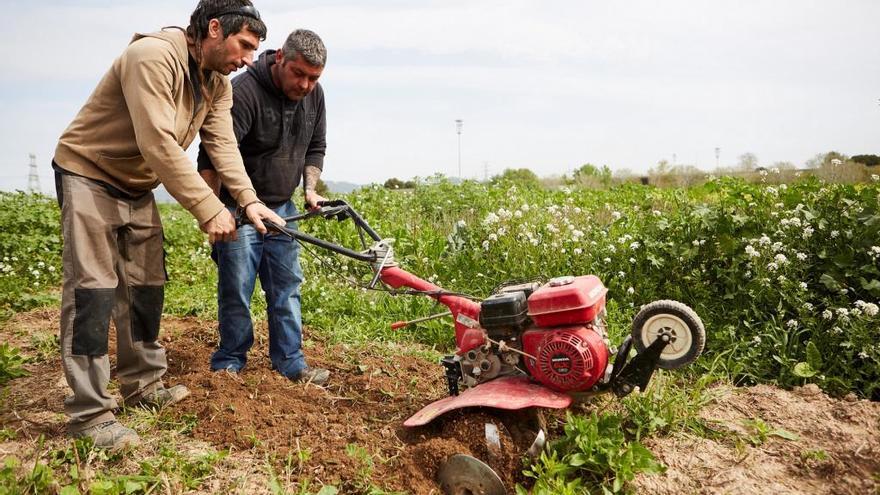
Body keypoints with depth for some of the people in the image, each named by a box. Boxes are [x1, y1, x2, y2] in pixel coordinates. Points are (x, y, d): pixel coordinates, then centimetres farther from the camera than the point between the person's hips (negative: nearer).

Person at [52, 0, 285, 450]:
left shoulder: (218, 84, 1)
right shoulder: (152, 56, -27)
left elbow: (223, 144, -10)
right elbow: (159, 145, -34)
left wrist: (249, 201, -24)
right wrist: (209, 209, -34)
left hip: (137, 188, 8)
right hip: (88, 174, -8)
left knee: (146, 287, 10)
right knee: (94, 289, -11)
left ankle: (142, 386, 23)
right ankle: (88, 413, -5)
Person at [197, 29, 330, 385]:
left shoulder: (314, 95, 1)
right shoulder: (245, 92, -21)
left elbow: (315, 148, 14)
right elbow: (213, 156, -23)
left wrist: (310, 188, 0)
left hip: (282, 208, 6)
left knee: (287, 287, 8)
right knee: (236, 291, -1)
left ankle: (290, 363, 18)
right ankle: (229, 364, 15)